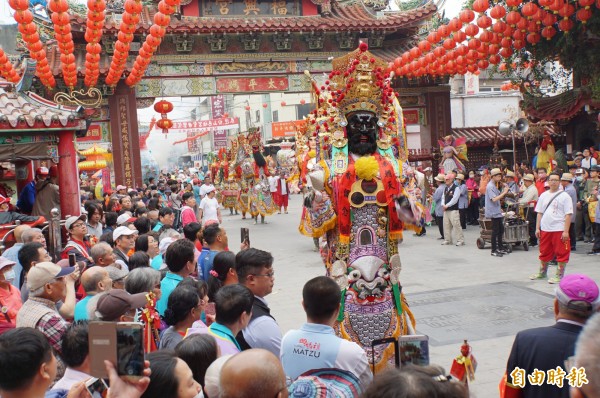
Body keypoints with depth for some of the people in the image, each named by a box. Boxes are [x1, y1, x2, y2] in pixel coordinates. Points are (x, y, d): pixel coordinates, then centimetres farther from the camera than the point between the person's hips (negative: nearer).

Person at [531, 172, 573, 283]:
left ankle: (559, 275, 9)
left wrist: (566, 231, -15)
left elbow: (568, 215, -9)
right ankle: (542, 272, 31)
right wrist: (537, 228, 7)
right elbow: (539, 213, 13)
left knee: (561, 253, 0)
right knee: (544, 252, 16)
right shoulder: (543, 195, 9)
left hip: (559, 230, -5)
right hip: (545, 229, 5)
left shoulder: (564, 196, -6)